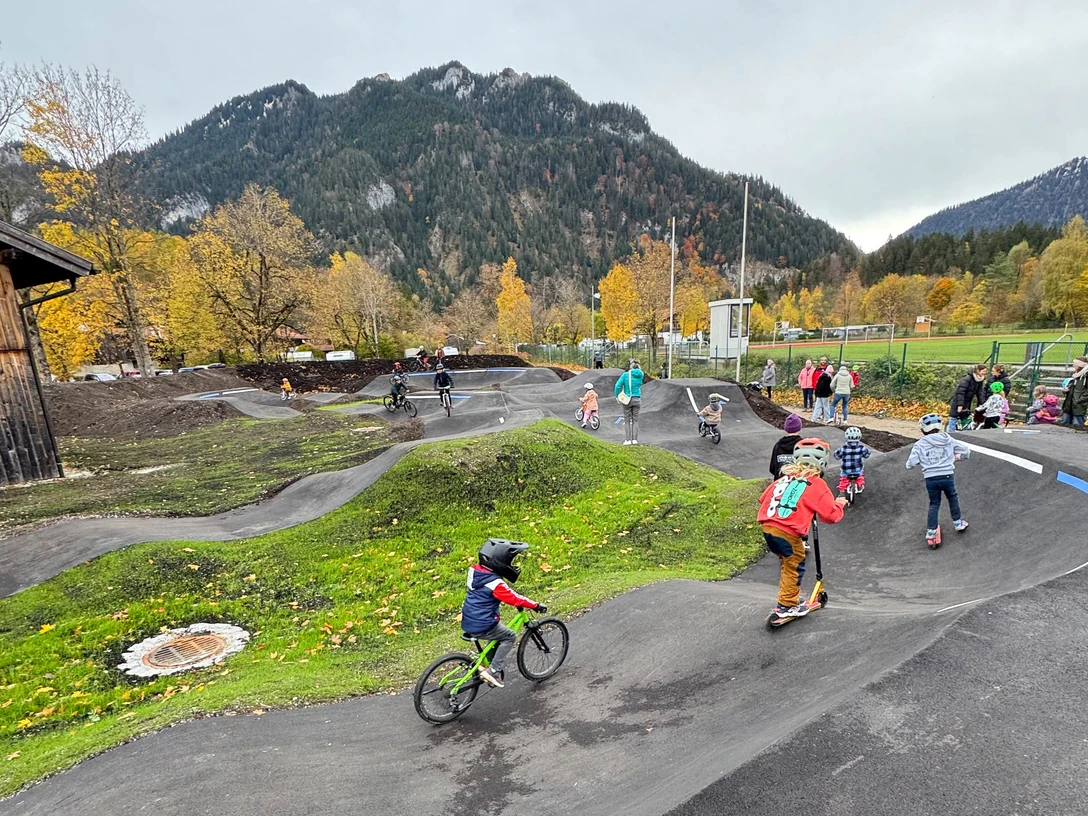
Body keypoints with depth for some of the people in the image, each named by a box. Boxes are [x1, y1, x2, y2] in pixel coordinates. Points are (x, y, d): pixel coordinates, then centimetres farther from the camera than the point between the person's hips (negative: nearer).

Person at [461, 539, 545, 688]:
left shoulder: (475, 570, -2)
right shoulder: (495, 583, -26)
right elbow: (514, 598, -20)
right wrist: (536, 605, -11)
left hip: (467, 622, 8)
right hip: (482, 627, -8)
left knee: (498, 632, 27)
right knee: (509, 637, 10)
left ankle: (485, 665, 27)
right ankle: (493, 671, 7)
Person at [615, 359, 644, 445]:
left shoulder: (625, 375, -10)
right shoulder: (640, 375, -2)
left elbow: (618, 386, -16)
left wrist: (617, 396, -4)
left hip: (627, 399, -2)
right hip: (637, 399, 2)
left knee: (627, 420, 6)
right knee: (635, 420, 11)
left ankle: (627, 439, 5)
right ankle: (634, 439, 9)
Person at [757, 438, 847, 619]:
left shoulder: (784, 479, 15)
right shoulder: (817, 485, 0)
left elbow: (764, 499, 19)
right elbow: (830, 515, 1)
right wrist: (839, 504, 20)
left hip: (767, 527, 6)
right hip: (788, 533, -6)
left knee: (786, 562, 25)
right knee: (794, 566, 12)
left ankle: (789, 596, 39)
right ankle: (787, 605, 19)